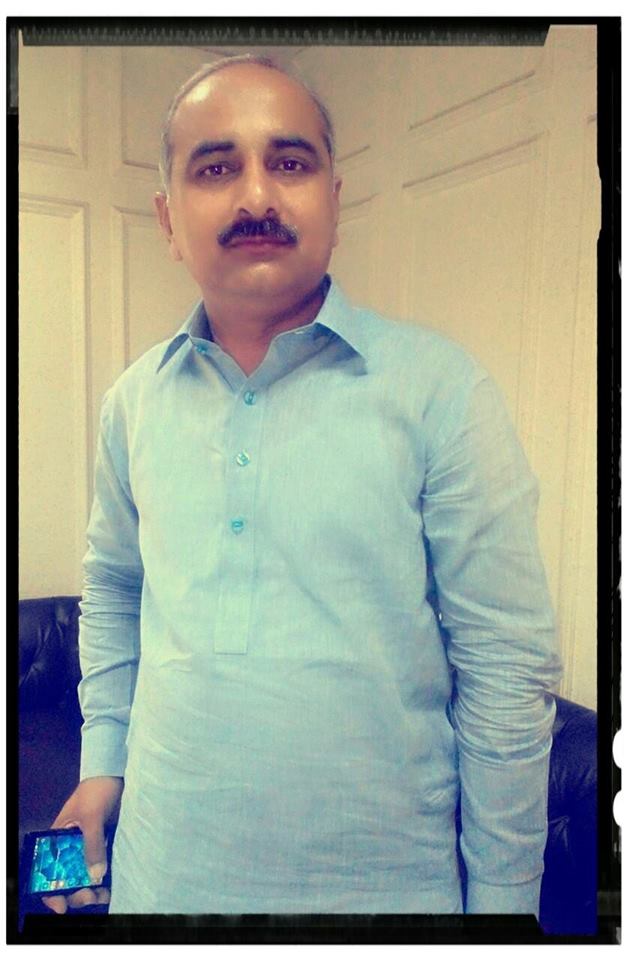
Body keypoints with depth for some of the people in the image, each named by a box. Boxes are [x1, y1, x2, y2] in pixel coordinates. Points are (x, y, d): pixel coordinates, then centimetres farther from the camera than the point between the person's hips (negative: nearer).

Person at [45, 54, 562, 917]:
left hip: (384, 881, -2)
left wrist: (502, 899, -7)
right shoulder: (135, 400, -2)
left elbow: (507, 669, -12)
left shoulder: (440, 388, -14)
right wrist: (104, 762, 9)